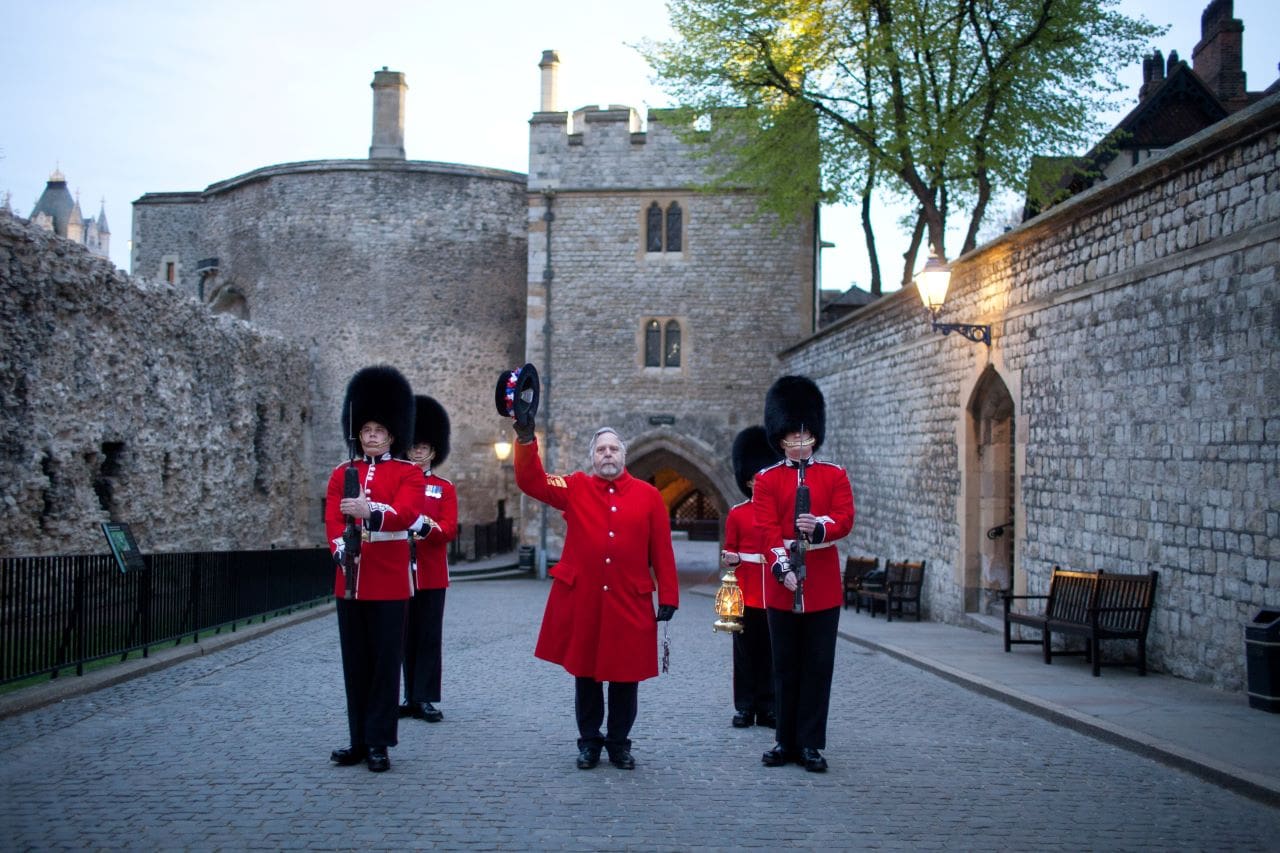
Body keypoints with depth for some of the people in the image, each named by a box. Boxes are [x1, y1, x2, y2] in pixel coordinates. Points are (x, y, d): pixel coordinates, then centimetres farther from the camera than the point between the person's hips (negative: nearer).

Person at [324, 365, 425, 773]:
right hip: (349, 580, 4)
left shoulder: (409, 473, 0)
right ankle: (359, 740, 19)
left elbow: (405, 514, -18)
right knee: (355, 663, 10)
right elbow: (332, 519, 0)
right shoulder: (342, 474, 11)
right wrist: (341, 548, -21)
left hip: (389, 581, -4)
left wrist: (371, 511, -38)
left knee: (385, 662, 0)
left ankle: (379, 743, 7)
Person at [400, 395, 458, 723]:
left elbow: (449, 530, -5)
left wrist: (427, 526, -24)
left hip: (431, 574, -1)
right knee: (406, 636, 6)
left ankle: (424, 699, 3)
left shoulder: (444, 488, 5)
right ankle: (411, 697, 14)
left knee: (429, 636, -1)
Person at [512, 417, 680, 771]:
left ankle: (619, 743, 22)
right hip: (581, 600, 0)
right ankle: (589, 741, 22)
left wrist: (668, 597, -1)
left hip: (629, 602, 0)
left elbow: (662, 551, 3)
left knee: (625, 675, 7)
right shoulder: (576, 488, 3)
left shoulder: (648, 495, 3)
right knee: (585, 673, 10)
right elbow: (531, 481, -7)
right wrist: (526, 439, -22)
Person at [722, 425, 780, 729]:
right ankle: (744, 707, 11)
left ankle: (767, 708, 13)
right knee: (746, 652, 4)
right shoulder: (737, 514, 2)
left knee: (771, 653, 6)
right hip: (746, 593, -1)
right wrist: (729, 559, -13)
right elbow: (730, 552, 6)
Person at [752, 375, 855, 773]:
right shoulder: (767, 479, 4)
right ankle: (786, 741, 17)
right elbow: (767, 528, -6)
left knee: (818, 667, 3)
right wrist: (782, 567, -21)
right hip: (783, 585, 0)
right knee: (785, 667, 8)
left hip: (823, 585, 0)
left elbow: (845, 520, -3)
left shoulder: (835, 475, 7)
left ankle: (811, 744, 10)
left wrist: (819, 526, -25)